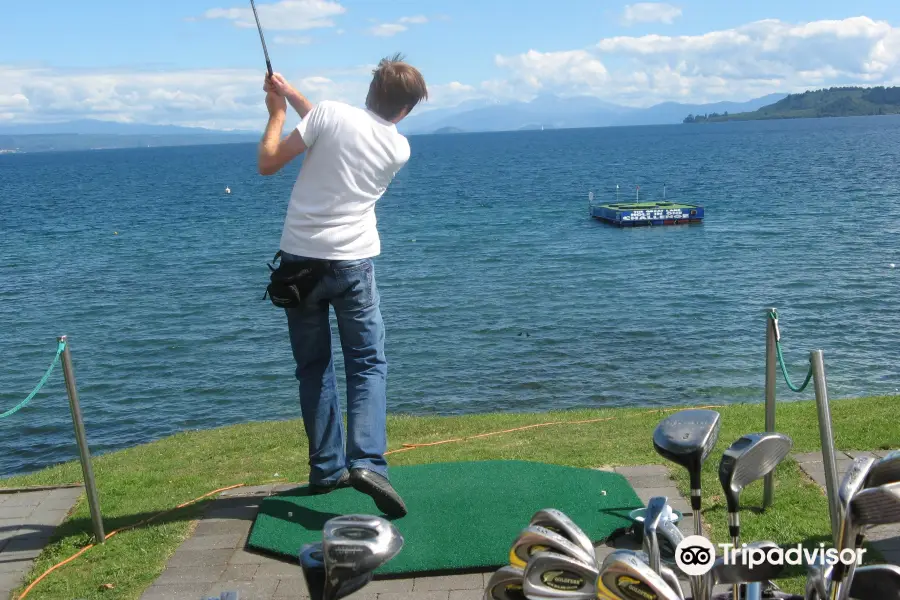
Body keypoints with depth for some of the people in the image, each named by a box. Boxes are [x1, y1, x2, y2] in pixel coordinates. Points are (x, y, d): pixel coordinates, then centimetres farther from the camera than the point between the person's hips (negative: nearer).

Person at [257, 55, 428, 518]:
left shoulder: (330, 112, -6)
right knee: (368, 365, 6)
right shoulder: (399, 149, 4)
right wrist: (291, 95, 20)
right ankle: (366, 462, -12)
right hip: (353, 263, 0)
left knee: (313, 368, 11)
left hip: (300, 260, 0)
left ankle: (326, 470, 14)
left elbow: (268, 163, -1)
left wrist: (277, 111, 12)